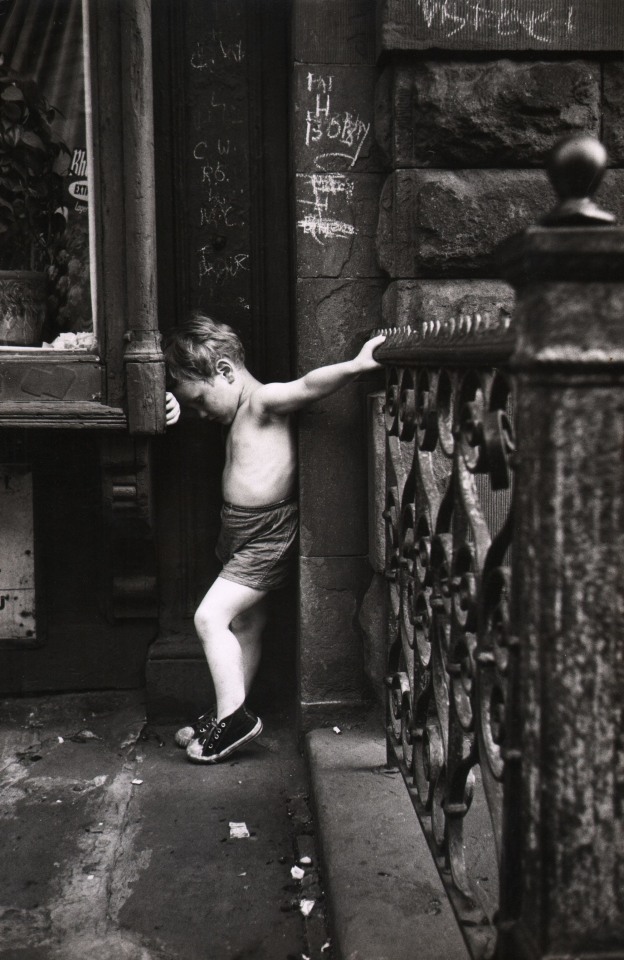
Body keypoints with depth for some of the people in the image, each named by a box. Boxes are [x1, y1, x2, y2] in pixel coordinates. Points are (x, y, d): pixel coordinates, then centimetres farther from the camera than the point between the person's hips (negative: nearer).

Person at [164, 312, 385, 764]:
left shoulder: (264, 401, -15)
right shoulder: (242, 409, 12)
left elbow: (309, 385, -32)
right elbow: (190, 399, 28)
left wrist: (356, 366, -46)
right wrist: (176, 403, 7)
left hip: (267, 533, -10)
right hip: (243, 530, 10)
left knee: (210, 616, -11)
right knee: (245, 625, 17)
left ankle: (235, 716, -2)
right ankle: (229, 714, 28)